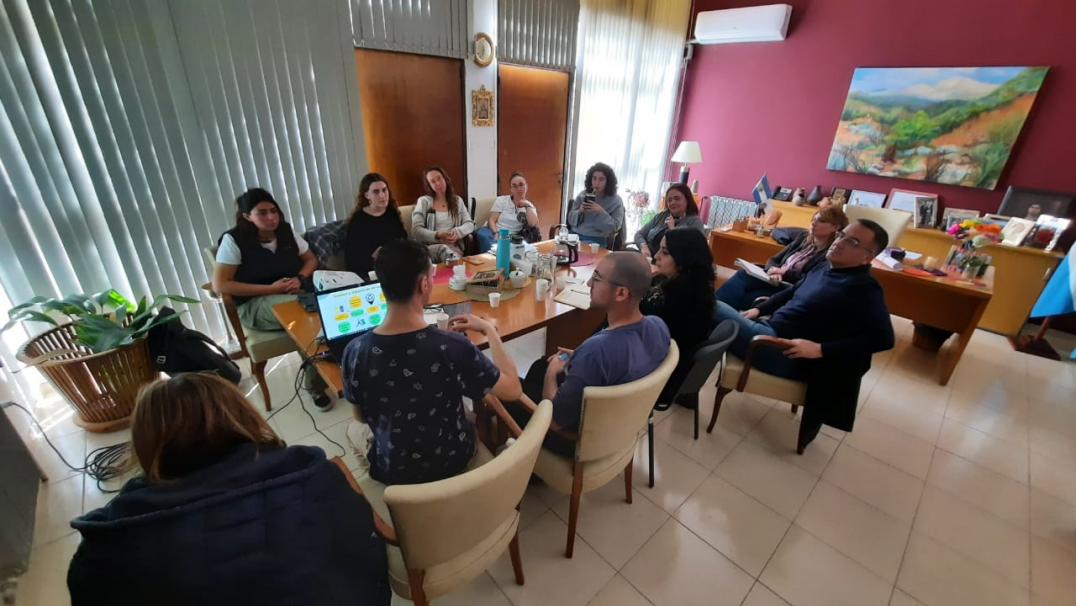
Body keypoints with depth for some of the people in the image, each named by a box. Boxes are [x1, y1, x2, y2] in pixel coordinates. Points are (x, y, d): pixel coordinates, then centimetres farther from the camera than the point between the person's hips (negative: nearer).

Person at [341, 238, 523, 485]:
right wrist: (489, 329, -11)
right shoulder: (452, 347, -34)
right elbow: (513, 389, -21)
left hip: (393, 471, 2)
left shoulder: (355, 352, -25)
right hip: (453, 461, -1)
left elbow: (361, 416, -7)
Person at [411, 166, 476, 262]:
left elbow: (470, 224, 11)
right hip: (430, 247, 0)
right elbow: (416, 231, -1)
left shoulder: (457, 200, 18)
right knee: (442, 248, -38)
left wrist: (457, 232, -11)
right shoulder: (423, 201, 9)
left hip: (453, 247, 1)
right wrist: (438, 235, -18)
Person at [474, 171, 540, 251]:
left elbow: (534, 225, -9)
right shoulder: (501, 200, 8)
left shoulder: (529, 206, 10)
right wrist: (496, 234, -19)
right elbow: (491, 220, -1)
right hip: (493, 231, 1)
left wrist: (527, 206, -7)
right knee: (483, 236, -37)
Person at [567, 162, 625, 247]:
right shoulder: (582, 195, 7)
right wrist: (579, 211, -13)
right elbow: (571, 219, 8)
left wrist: (601, 212, -19)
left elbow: (615, 227, -7)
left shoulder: (616, 201, -1)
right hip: (575, 234, 3)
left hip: (596, 239, -3)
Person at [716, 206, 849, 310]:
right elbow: (774, 260, 14)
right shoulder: (803, 237, 17)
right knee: (742, 275, -25)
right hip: (776, 281, 6)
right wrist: (774, 271, -9)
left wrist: (785, 272, -14)